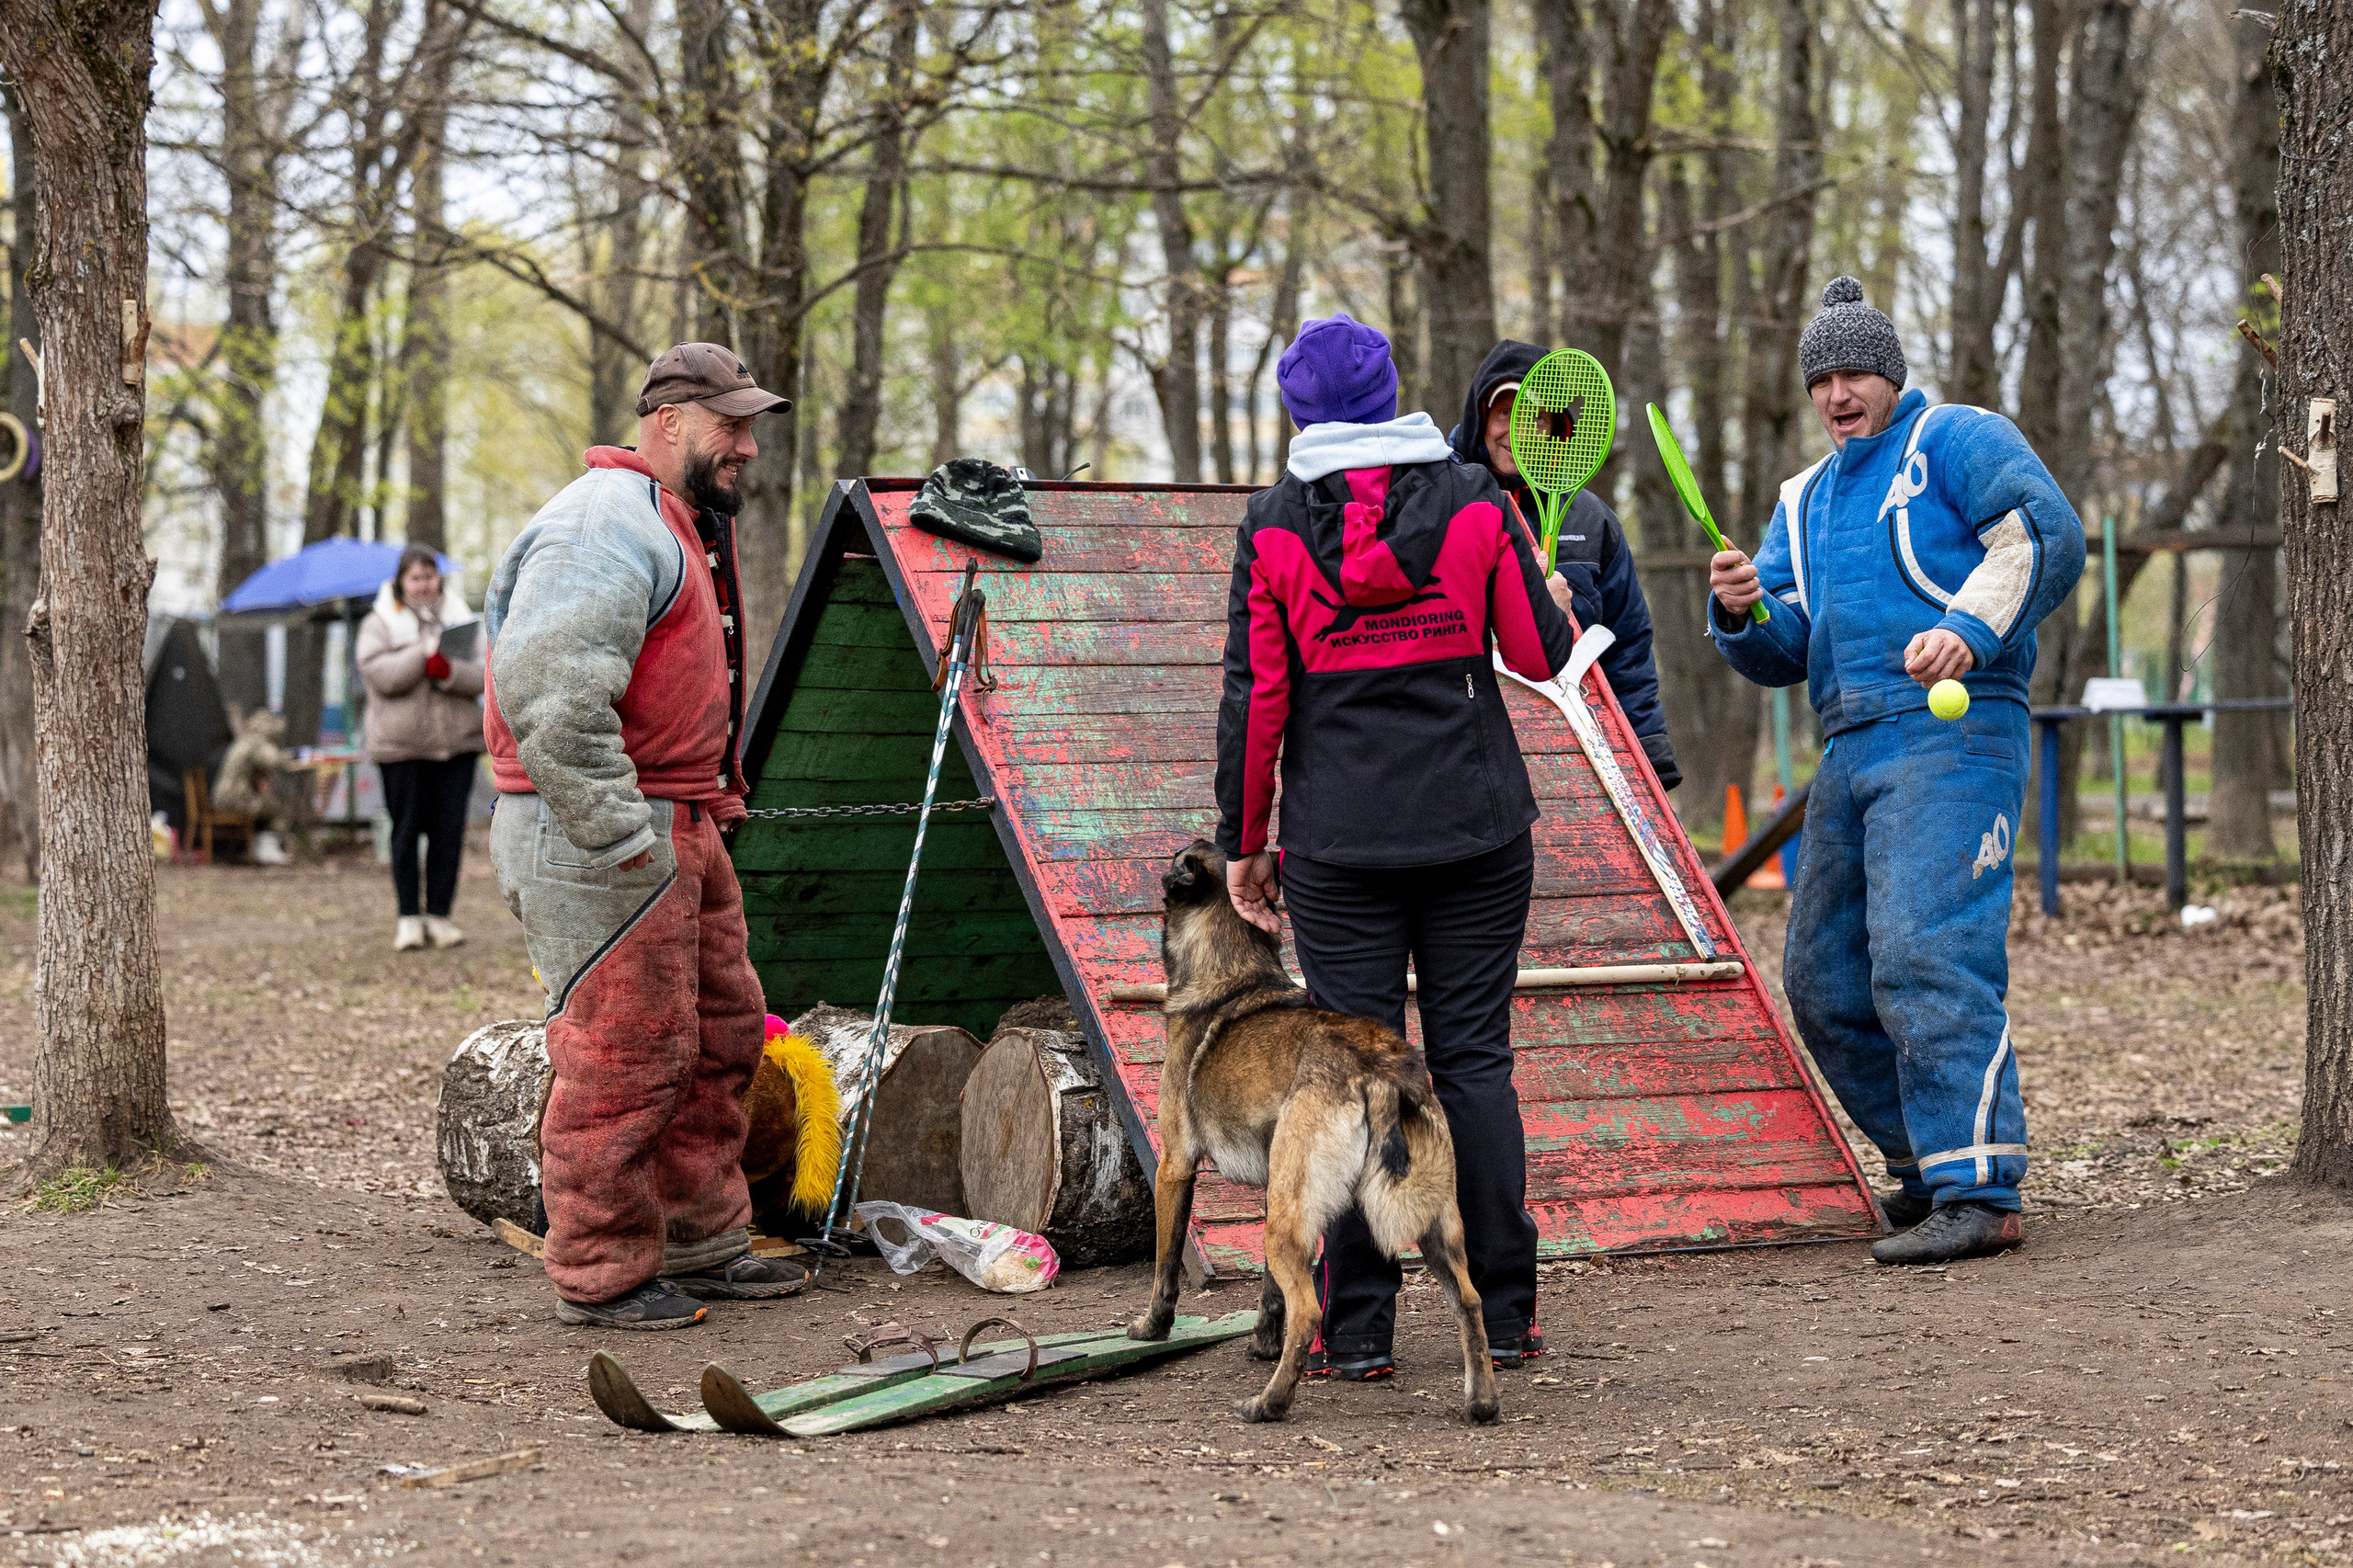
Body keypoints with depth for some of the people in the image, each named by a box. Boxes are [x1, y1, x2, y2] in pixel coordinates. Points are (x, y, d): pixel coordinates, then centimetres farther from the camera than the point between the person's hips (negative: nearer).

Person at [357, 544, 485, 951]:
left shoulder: (461, 620, 11)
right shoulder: (378, 624, 4)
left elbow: (481, 676, 0)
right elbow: (379, 674, -13)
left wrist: (450, 670, -19)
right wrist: (425, 653, -17)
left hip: (457, 743, 2)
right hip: (401, 745, -2)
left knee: (449, 831, 2)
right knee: (406, 830, 2)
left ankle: (439, 915, 10)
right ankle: (409, 917, 10)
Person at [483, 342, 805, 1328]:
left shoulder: (688, 525, 21)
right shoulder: (611, 525, -16)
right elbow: (546, 690, -27)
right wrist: (619, 832, -25)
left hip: (680, 829, 11)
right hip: (594, 839, -11)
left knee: (721, 1034, 16)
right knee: (623, 1058, -7)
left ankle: (702, 1244, 27)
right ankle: (602, 1276, 3)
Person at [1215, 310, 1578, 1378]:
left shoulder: (1274, 527, -1)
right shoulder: (1476, 503, 1)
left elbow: (1255, 698, -3)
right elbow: (1540, 654, 5)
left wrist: (1241, 842, 5)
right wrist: (1554, 599, 28)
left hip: (1338, 841, -1)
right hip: (1477, 830, 1)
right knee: (1473, 1058, 6)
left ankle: (1356, 1330, 2)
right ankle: (1503, 1314, 8)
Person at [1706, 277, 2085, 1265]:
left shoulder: (1956, 440, 4)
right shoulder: (1805, 500, 25)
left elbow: (2047, 534, -10)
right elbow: (1783, 657, 21)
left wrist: (1970, 627, -23)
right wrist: (1740, 613, -1)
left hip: (1951, 732, -8)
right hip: (1850, 753, 8)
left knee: (1925, 955, -20)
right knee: (1821, 981, 8)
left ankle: (1979, 1193, -21)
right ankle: (1930, 1163, 21)